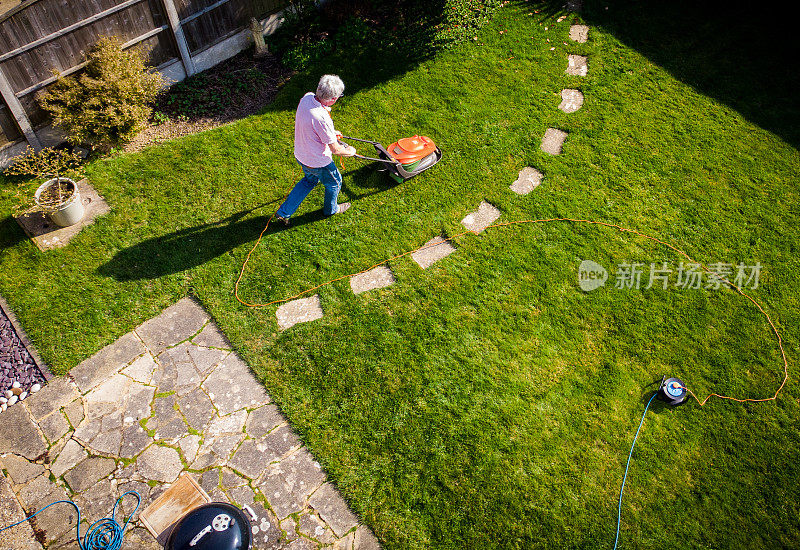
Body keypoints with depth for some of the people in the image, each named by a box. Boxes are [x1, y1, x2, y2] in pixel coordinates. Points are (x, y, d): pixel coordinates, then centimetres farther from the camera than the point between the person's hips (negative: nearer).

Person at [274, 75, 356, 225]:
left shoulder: (307, 97, -14)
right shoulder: (321, 119, -39)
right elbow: (335, 149, -27)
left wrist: (331, 132, 18)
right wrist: (350, 151, -6)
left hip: (301, 154, 8)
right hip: (318, 162, -8)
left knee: (310, 180, 33)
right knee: (334, 183, 23)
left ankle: (284, 212, 36)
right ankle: (331, 209, 52)